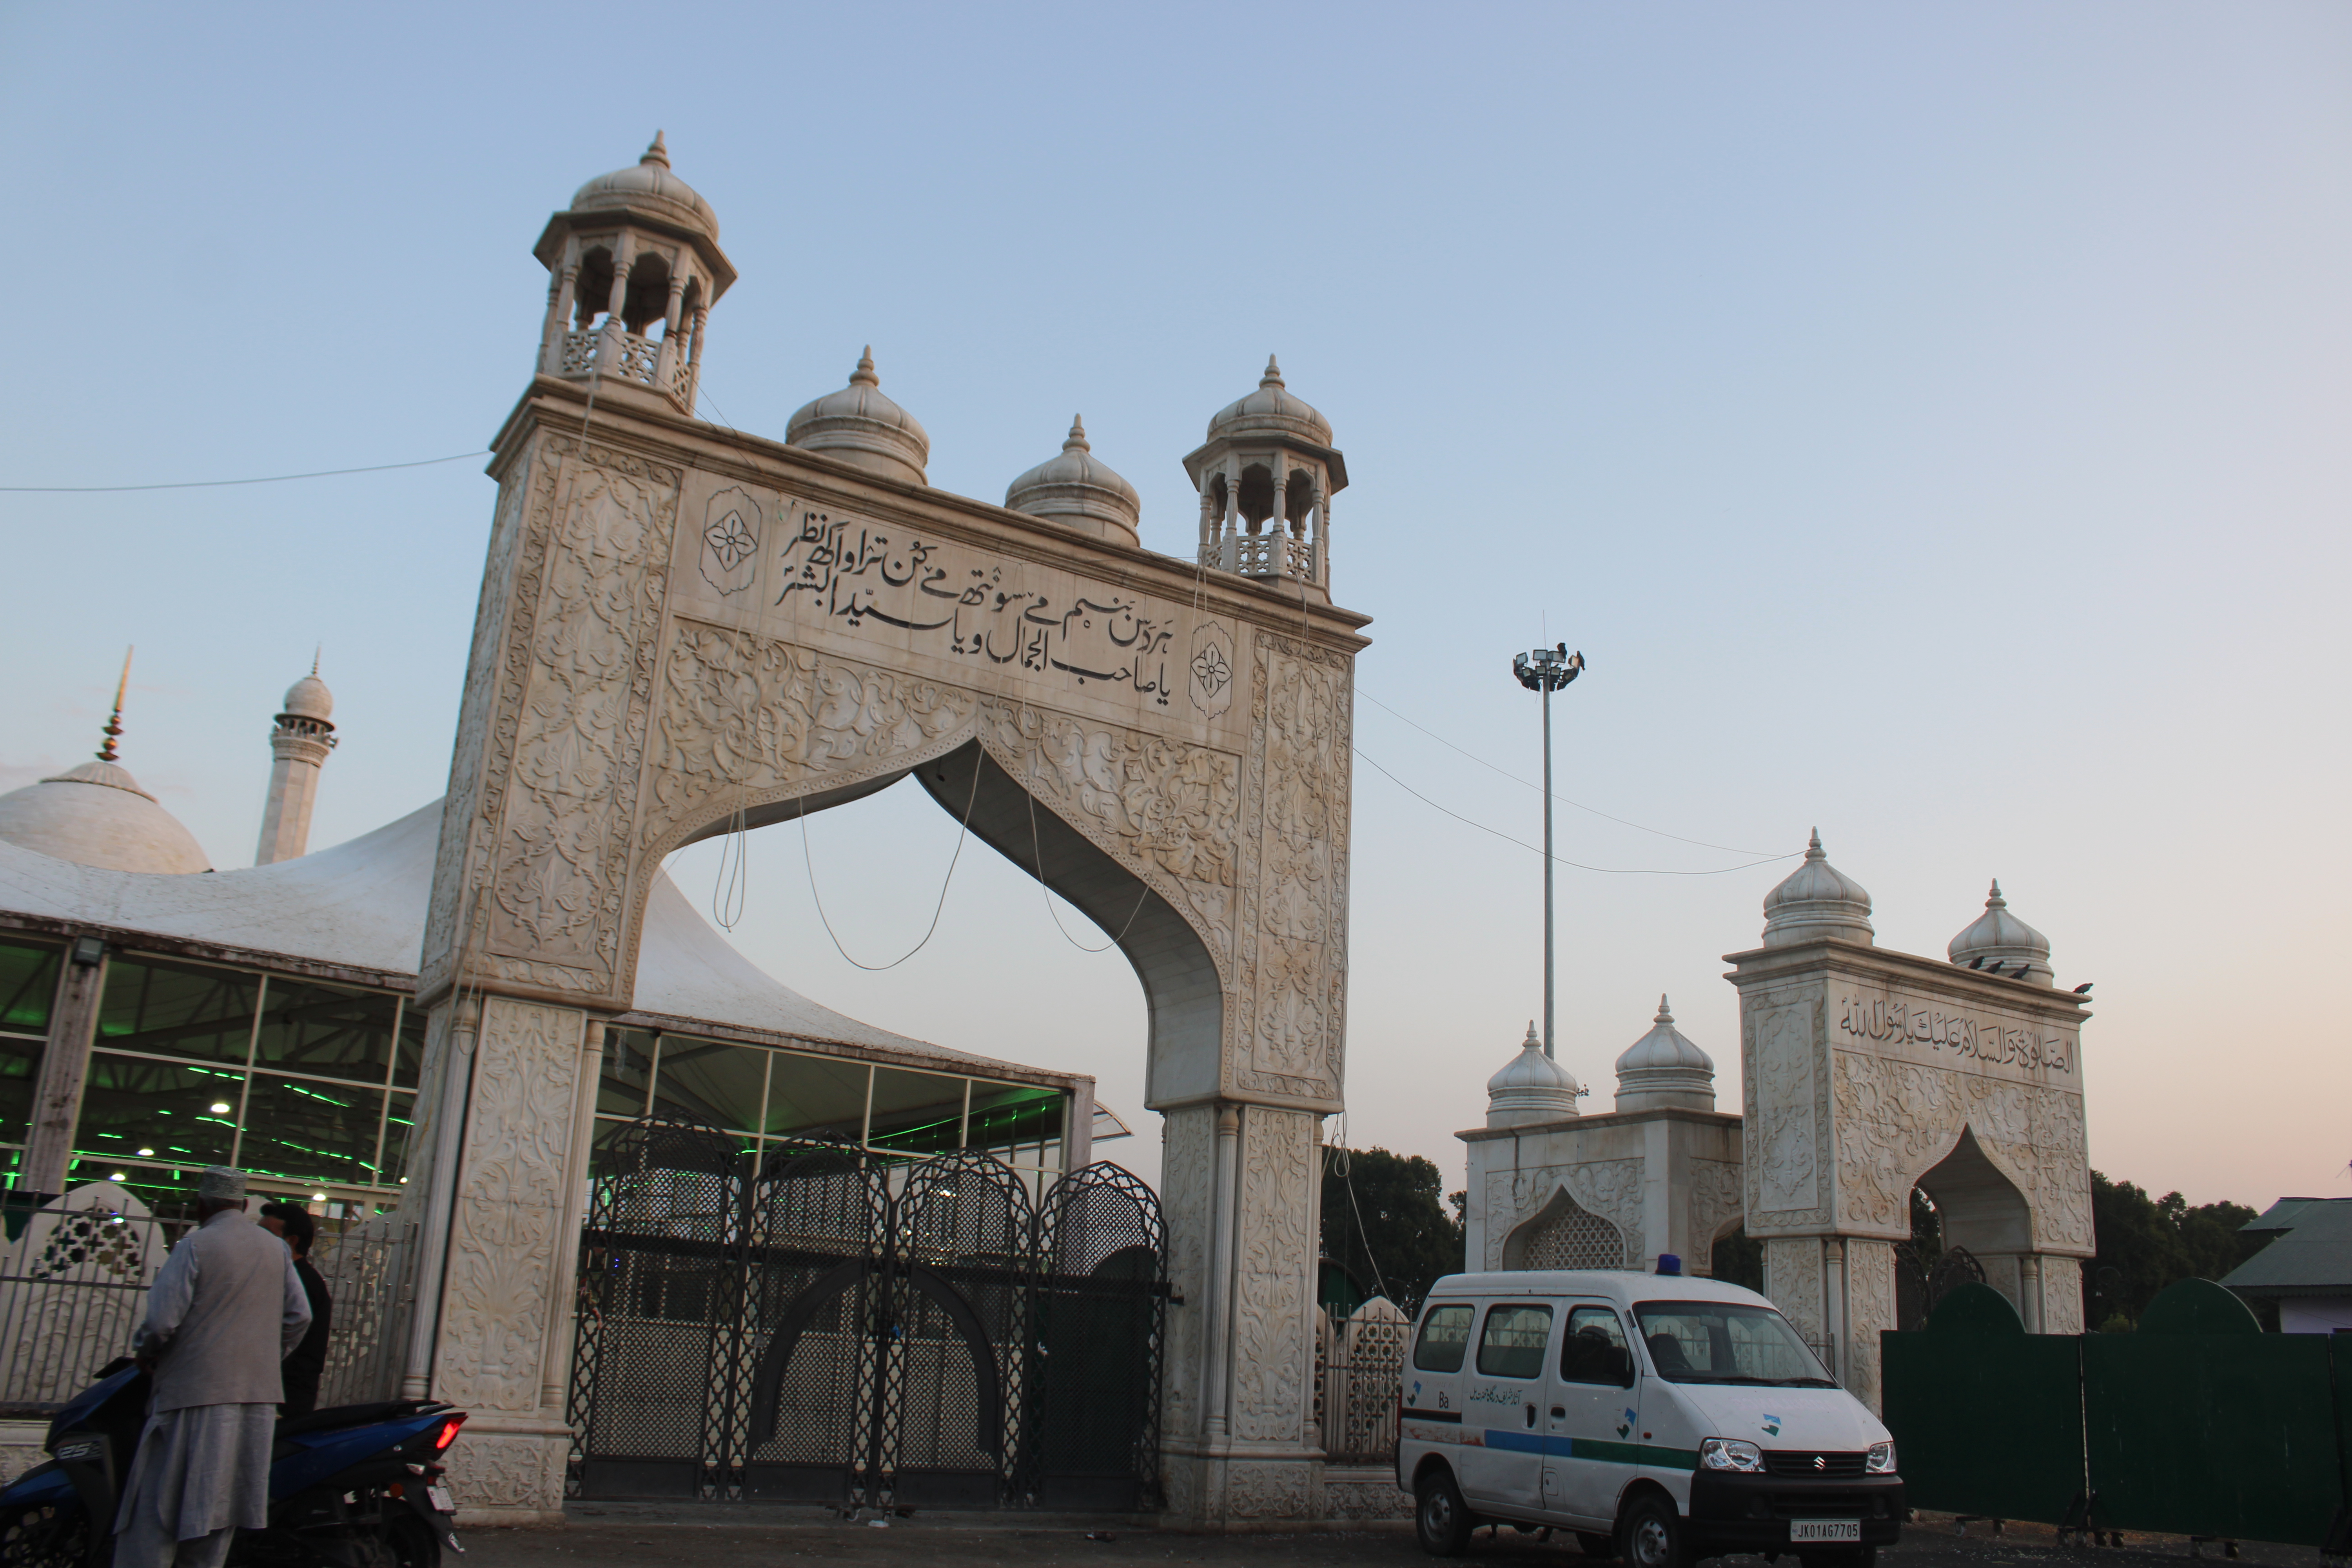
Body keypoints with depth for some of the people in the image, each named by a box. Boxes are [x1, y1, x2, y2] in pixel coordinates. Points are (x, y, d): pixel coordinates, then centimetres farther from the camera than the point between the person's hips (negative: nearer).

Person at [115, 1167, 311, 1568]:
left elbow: (162, 1320, -13)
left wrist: (144, 1355, 6)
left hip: (197, 1395, -6)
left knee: (153, 1519, -1)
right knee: (216, 1520, 13)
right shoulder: (276, 1249, 11)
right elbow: (299, 1317, 10)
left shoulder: (196, 1245, -7)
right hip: (258, 1399, 6)